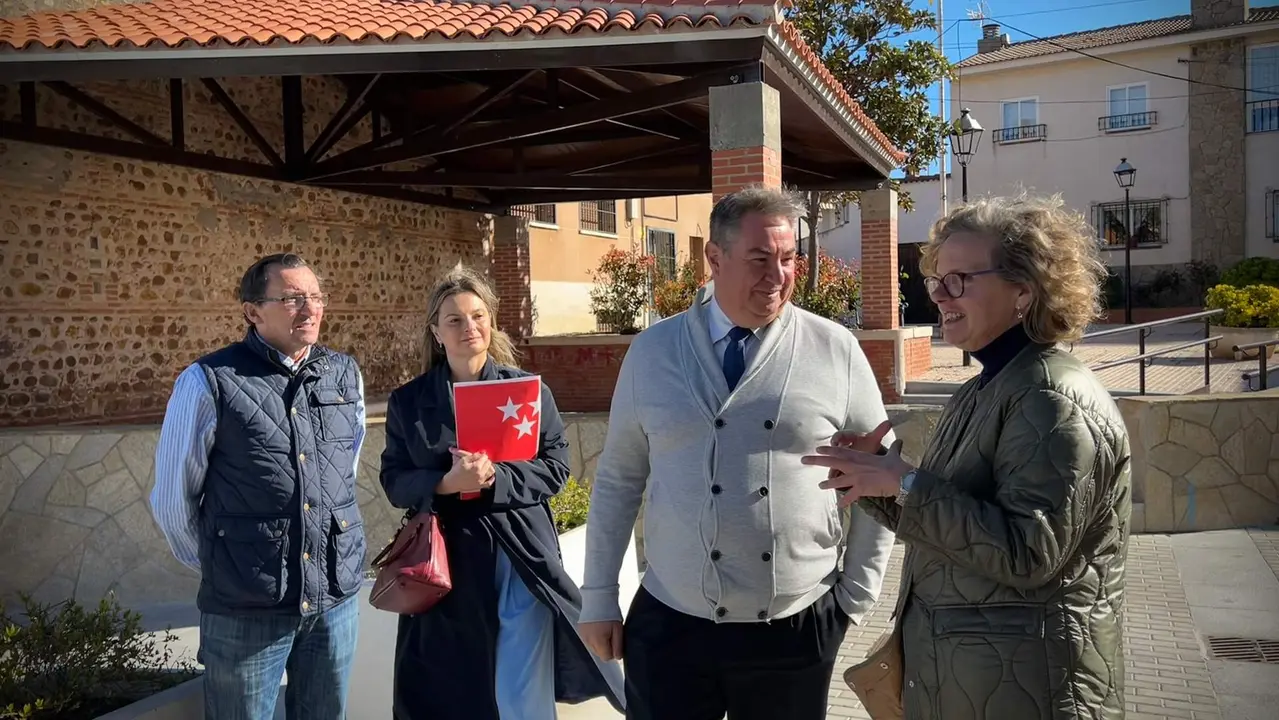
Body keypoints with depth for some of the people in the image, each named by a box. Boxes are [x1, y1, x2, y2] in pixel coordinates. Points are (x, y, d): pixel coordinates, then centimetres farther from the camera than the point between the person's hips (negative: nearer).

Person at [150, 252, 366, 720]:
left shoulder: (345, 373, 2)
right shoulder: (209, 383, -11)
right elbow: (173, 498, -1)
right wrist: (216, 567, 8)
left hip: (338, 596, 4)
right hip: (245, 607, -4)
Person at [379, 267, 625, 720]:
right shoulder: (408, 402, 4)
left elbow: (556, 467, -1)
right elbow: (394, 482, 3)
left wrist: (496, 478, -17)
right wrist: (447, 483, -17)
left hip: (521, 556, -1)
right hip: (449, 560, 2)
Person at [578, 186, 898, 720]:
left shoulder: (836, 351, -3)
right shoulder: (653, 351, 0)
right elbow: (618, 478, 4)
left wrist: (856, 599, 5)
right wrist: (599, 598, 6)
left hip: (797, 631, 0)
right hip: (670, 626, 1)